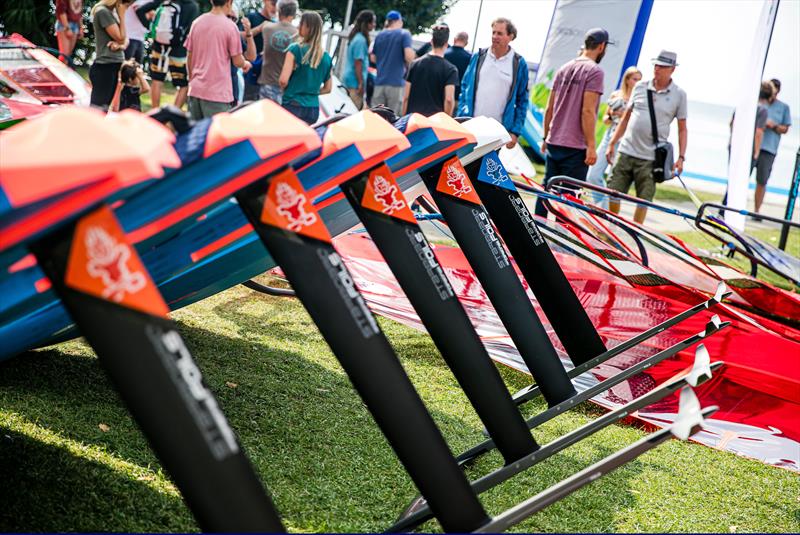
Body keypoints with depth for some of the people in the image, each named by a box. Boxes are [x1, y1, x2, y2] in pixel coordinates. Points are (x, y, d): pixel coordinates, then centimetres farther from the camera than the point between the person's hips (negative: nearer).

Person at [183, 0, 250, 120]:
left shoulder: (197, 22, 6)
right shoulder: (230, 26, -10)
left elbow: (189, 58, 11)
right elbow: (237, 61, -6)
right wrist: (245, 64, 16)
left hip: (195, 89, 6)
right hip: (218, 92, -6)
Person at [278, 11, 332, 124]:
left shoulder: (295, 49, -8)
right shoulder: (326, 57, 6)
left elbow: (283, 80, -13)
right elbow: (327, 88, 15)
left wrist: (287, 91, 7)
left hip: (293, 107, -5)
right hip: (314, 110, 5)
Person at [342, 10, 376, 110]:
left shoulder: (355, 37, 12)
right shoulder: (361, 40, -16)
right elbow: (358, 63, -18)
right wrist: (361, 83, -17)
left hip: (348, 79, 10)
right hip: (355, 82, -10)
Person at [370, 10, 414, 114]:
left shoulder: (379, 35, 12)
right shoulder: (404, 34, -2)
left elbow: (373, 58, 16)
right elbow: (409, 56, -14)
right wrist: (413, 54, 8)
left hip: (380, 82, 4)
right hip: (396, 82, -4)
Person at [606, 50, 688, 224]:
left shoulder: (679, 95, 0)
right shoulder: (640, 86, 6)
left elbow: (682, 129, 4)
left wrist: (681, 157, -4)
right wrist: (612, 144, 9)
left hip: (651, 158, -2)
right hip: (626, 152, 2)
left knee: (643, 201, 3)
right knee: (613, 194, 3)